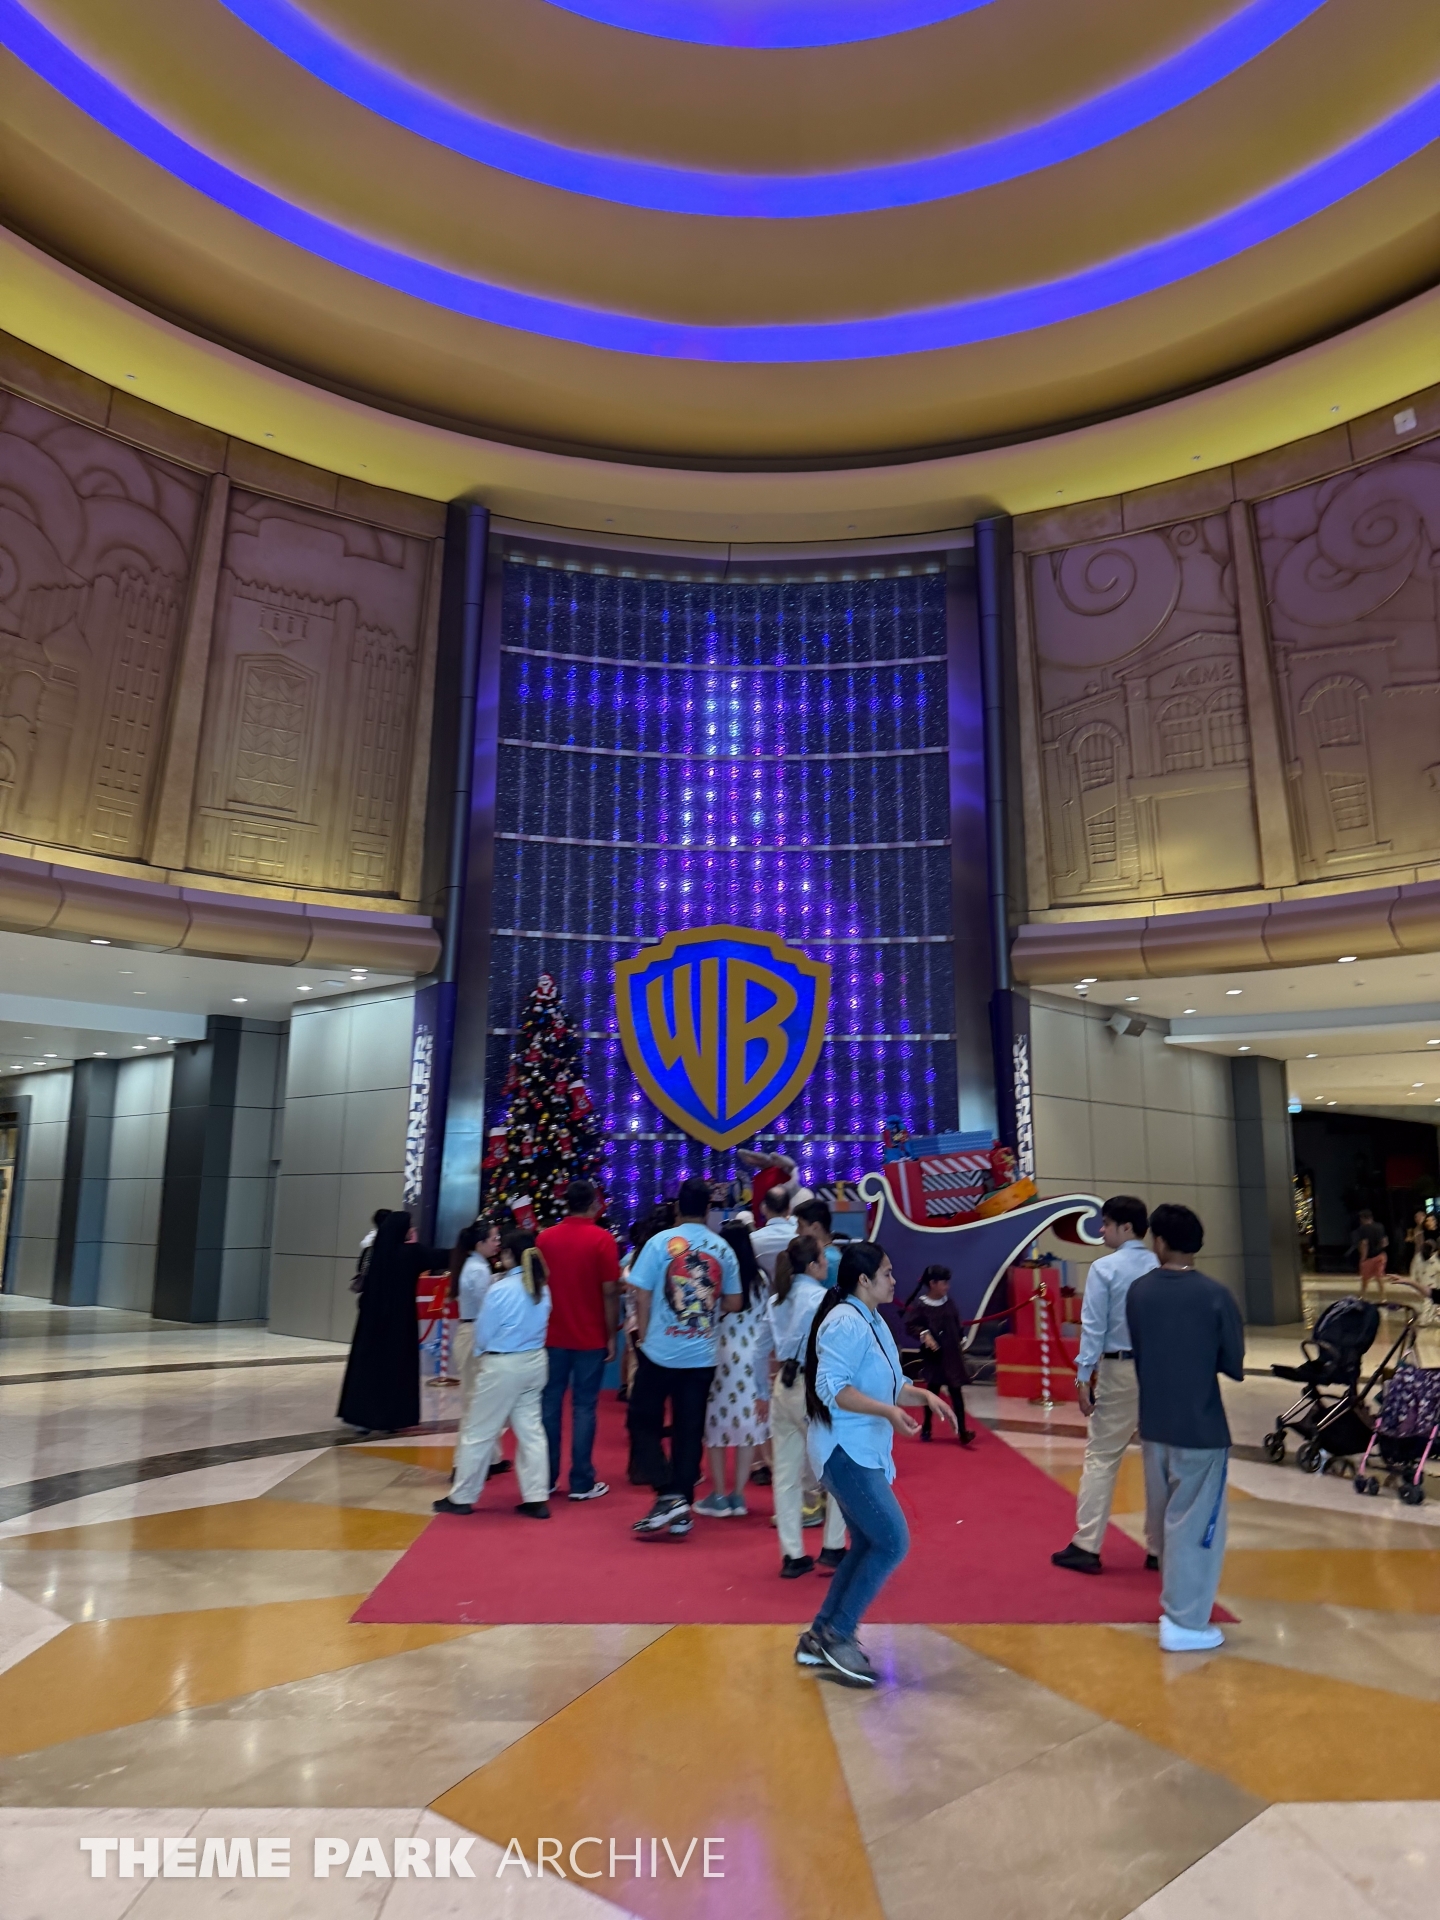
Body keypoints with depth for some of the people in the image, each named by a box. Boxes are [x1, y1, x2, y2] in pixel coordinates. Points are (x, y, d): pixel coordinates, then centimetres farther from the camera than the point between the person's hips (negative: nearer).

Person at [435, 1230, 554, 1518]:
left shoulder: (499, 1289, -16)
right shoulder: (542, 1288, 1)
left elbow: (483, 1335, -8)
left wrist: (485, 1352, 10)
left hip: (503, 1366, -6)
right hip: (534, 1363, 6)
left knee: (478, 1433, 7)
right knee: (531, 1430, 11)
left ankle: (462, 1497, 18)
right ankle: (536, 1499, 12)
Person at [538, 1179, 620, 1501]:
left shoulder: (545, 1238, 3)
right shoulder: (602, 1239, -10)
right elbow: (610, 1292, -12)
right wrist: (611, 1336, -3)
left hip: (552, 1336, 4)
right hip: (590, 1338, -3)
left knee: (549, 1404, 10)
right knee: (583, 1407, 2)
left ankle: (546, 1478, 16)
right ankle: (581, 1483, 6)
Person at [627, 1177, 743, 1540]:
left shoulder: (661, 1242, -7)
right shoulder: (723, 1249, 2)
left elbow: (642, 1296, -8)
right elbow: (733, 1304, 4)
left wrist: (643, 1336, 6)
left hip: (660, 1351, -3)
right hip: (702, 1356, 3)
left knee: (644, 1421, 11)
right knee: (689, 1431, 10)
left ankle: (669, 1496, -3)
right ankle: (680, 1513, 14)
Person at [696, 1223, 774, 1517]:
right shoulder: (760, 1282, 2)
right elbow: (767, 1327, 3)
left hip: (718, 1359, -3)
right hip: (752, 1362, 3)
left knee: (716, 1427, 8)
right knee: (747, 1426, 10)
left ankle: (718, 1497, 12)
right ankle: (738, 1496, 15)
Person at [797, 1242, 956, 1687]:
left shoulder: (873, 1323, 13)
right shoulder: (845, 1322, -19)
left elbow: (888, 1385, 19)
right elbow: (832, 1387, -26)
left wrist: (925, 1396, 3)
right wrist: (889, 1412, -30)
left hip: (864, 1452, 10)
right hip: (845, 1451, -10)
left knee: (867, 1547, 13)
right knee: (893, 1542, -10)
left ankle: (818, 1639, 22)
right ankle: (836, 1634, 2)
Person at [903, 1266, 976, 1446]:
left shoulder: (949, 1303, 4)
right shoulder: (920, 1305, -12)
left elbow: (957, 1325, 15)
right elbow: (910, 1326, -13)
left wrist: (961, 1341, 13)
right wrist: (924, 1334, -27)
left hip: (953, 1354, 3)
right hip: (933, 1355, -3)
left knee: (956, 1392, -1)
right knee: (932, 1391, 10)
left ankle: (963, 1433, -3)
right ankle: (926, 1428, 28)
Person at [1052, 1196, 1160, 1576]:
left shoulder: (1104, 1268, -10)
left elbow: (1093, 1327, -12)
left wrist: (1084, 1377, -8)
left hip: (1120, 1371, -4)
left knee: (1101, 1458, 4)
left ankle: (1087, 1547, 7)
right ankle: (1161, 1548, 20)